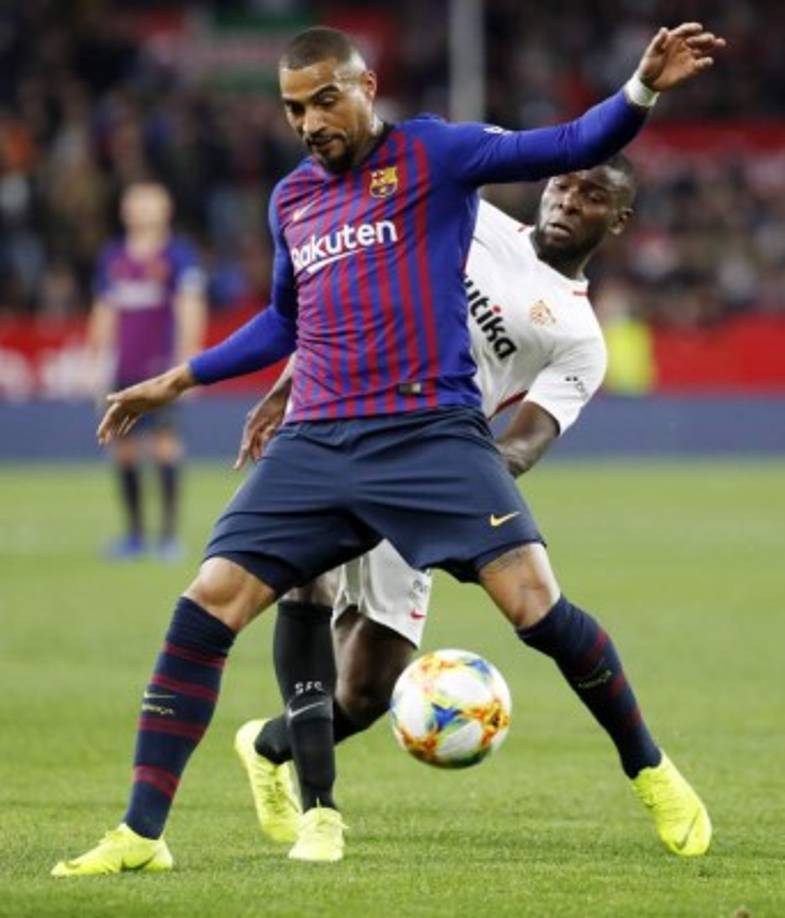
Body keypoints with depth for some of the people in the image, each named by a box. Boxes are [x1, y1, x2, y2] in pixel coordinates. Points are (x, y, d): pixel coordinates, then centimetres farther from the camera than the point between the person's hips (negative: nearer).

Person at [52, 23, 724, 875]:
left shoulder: (431, 155, 1)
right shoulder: (290, 200, 17)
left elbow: (570, 147, -8)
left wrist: (642, 90, -26)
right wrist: (178, 381, 31)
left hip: (430, 434, -5)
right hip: (315, 444, 5)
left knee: (534, 603, -17)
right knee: (207, 604, -8)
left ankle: (649, 771, 6)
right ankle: (141, 833, -3)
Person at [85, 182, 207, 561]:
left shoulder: (178, 255, -2)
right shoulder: (112, 257, 14)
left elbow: (190, 312, -6)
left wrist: (186, 362, -13)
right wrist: (97, 363, 16)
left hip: (161, 368, -5)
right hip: (123, 370, 5)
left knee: (164, 443, -10)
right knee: (123, 449, 5)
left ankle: (169, 533, -7)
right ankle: (134, 533, 14)